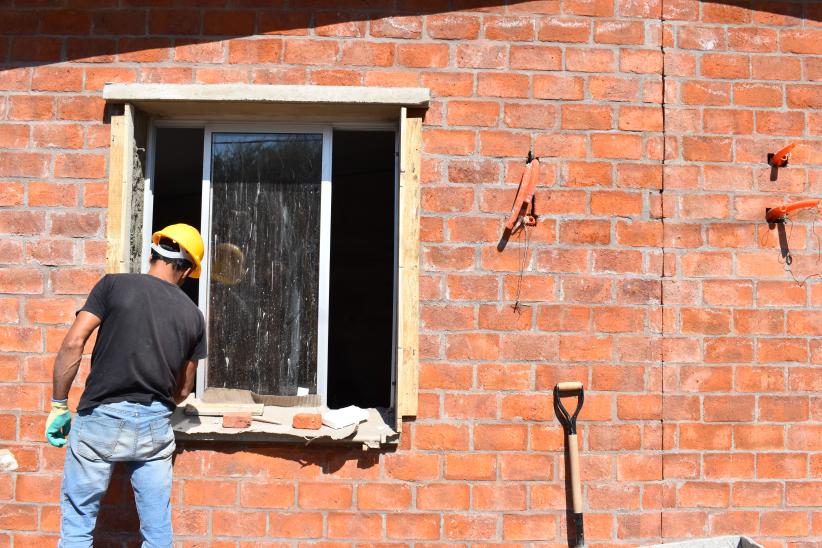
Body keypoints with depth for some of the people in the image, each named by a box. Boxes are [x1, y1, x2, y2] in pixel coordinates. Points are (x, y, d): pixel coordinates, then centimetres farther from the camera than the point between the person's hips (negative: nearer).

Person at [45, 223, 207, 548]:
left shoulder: (114, 284, -2)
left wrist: (58, 405, -2)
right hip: (155, 425, 2)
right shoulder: (192, 315, 6)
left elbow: (73, 343, -11)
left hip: (101, 417, -2)